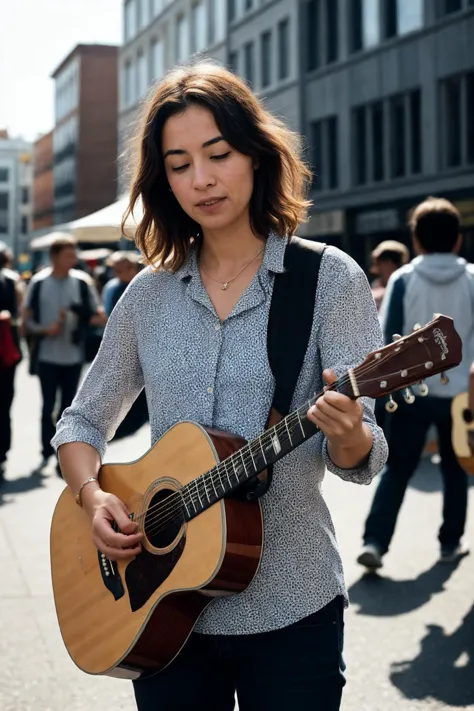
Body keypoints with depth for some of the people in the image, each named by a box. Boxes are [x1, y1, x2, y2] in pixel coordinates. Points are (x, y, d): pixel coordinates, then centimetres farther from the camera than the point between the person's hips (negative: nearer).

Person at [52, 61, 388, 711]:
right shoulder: (149, 295, 3)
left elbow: (362, 458, -10)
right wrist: (93, 496, -7)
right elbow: (82, 424, 12)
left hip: (289, 610, -3)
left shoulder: (331, 279, -7)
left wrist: (347, 434, -32)